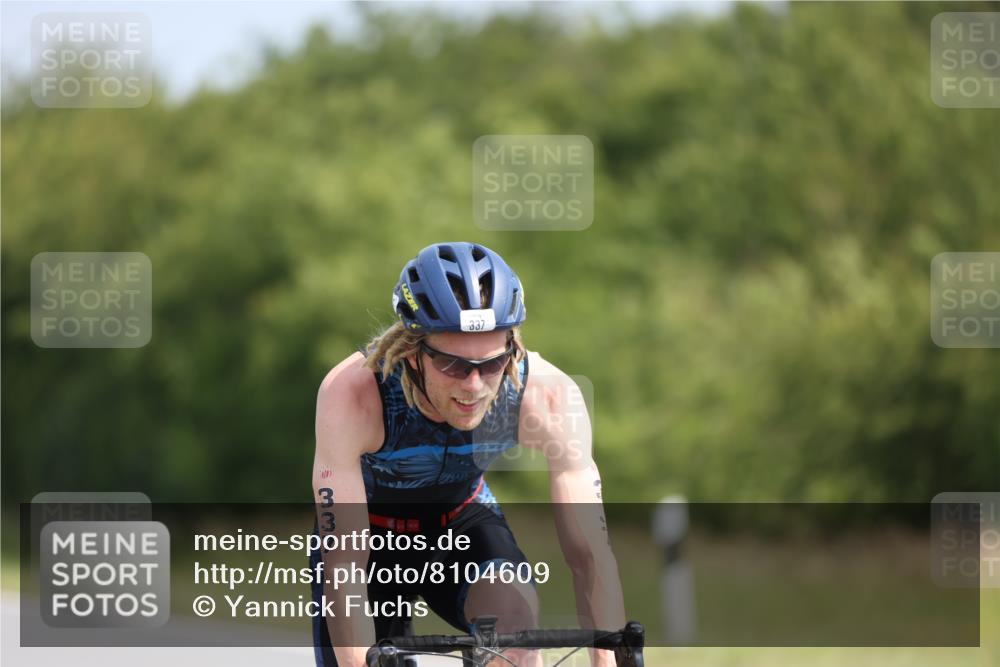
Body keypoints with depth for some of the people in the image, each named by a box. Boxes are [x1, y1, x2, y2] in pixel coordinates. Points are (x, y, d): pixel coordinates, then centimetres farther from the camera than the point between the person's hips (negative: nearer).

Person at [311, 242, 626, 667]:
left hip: (462, 523, 1)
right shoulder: (351, 394, -37)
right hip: (371, 535, -1)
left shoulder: (548, 396, -31)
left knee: (514, 608, -30)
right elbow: (343, 565, -37)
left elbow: (589, 550, -29)